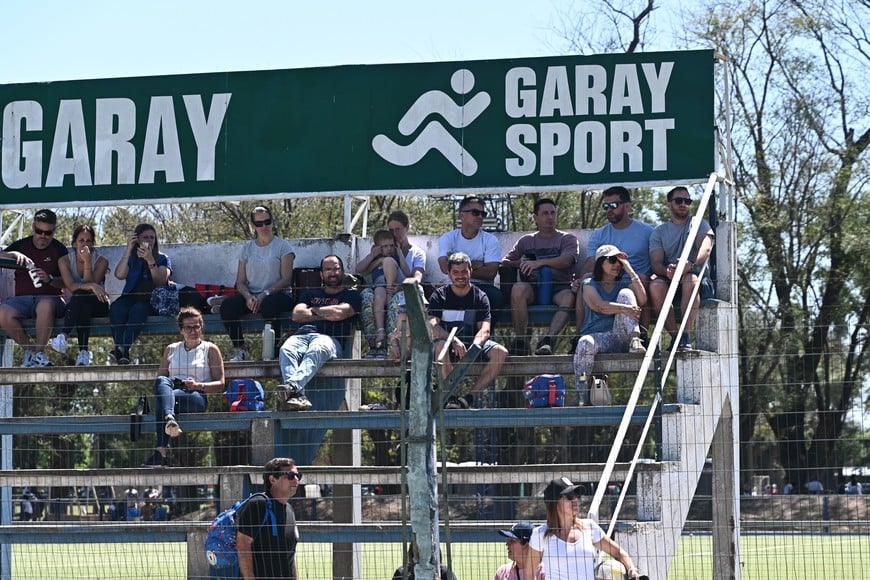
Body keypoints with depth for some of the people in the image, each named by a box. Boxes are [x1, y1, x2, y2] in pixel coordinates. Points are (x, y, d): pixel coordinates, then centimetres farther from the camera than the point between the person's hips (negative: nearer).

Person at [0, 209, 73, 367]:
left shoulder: (58, 249, 10)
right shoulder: (21, 245, 14)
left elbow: (66, 282, 5)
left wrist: (49, 279, -15)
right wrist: (15, 254, -19)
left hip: (49, 297, -2)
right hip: (21, 299, 2)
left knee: (46, 305, -41)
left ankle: (39, 353, -27)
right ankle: (30, 347, -10)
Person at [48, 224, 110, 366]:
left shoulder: (101, 261, -2)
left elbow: (91, 283, -15)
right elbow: (70, 286, -16)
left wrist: (87, 262, -25)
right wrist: (91, 286, -31)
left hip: (97, 304, -1)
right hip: (73, 305, 1)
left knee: (80, 296, -36)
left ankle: (63, 336, -52)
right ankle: (83, 352, -48)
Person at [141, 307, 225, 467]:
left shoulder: (210, 349, 16)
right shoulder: (171, 350, 26)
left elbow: (220, 384, 10)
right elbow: (159, 378, 26)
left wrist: (198, 385, -9)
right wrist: (167, 385, 0)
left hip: (198, 397, -3)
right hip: (172, 392, 3)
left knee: (161, 397, -38)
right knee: (161, 381, -36)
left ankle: (161, 451, -56)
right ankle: (169, 418, -66)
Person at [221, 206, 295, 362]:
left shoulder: (282, 246, 5)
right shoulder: (246, 248, 16)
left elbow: (286, 279, -5)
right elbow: (240, 281, 11)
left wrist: (264, 295, -18)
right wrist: (248, 297, -12)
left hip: (278, 295, -4)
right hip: (251, 295, 4)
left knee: (268, 304, -40)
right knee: (227, 306, -26)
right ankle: (240, 350, -18)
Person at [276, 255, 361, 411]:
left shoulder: (351, 295, 23)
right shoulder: (311, 294, 35)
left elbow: (339, 313, 1)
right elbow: (297, 315, 16)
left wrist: (314, 310, 15)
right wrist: (326, 314, 11)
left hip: (329, 338, -3)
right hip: (302, 335, 3)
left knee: (316, 351, -42)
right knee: (286, 350, -35)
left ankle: (292, 386, -66)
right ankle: (298, 397, -57)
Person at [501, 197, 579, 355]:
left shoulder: (567, 239, 16)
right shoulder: (526, 241, 25)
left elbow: (567, 260, -5)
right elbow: (504, 262, 20)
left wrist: (540, 262, -20)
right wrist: (520, 263, -4)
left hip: (559, 286, -1)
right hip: (533, 286, 1)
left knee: (568, 297, -37)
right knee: (518, 288, -34)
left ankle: (547, 341, -50)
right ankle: (520, 341, -33)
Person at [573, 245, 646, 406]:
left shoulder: (624, 285, 20)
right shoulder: (589, 285, 11)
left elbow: (642, 300, -3)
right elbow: (600, 306, -10)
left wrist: (629, 270, 1)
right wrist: (624, 309, -27)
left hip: (621, 337, 2)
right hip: (597, 336, -2)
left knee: (625, 294, -15)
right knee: (585, 343, -38)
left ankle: (635, 341, -35)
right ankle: (582, 396, -38)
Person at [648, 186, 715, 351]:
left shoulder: (699, 224, 10)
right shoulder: (659, 232, 15)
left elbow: (705, 249, -12)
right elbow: (655, 263, 0)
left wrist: (690, 265, -34)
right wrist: (667, 270, -26)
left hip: (700, 280, -2)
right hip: (670, 280, 2)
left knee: (690, 279, -37)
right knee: (655, 285, -32)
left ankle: (686, 337, -41)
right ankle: (674, 336, -27)